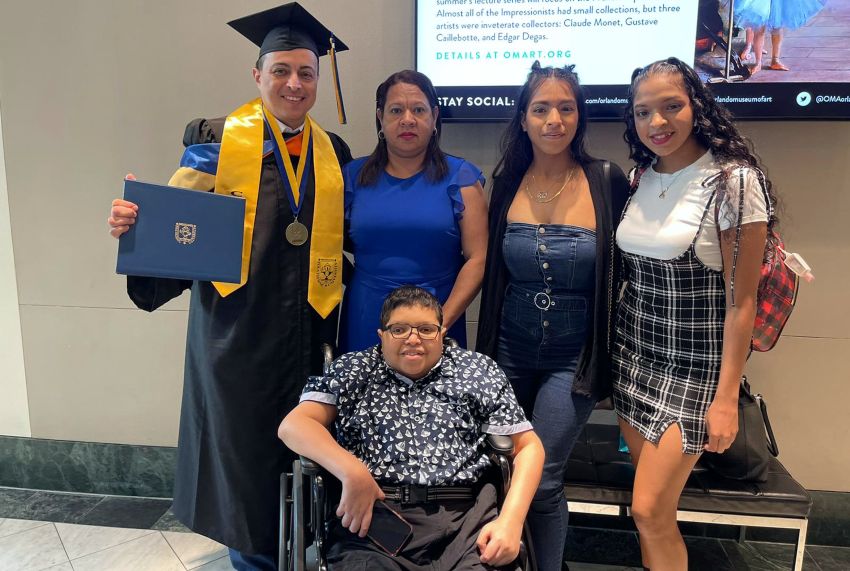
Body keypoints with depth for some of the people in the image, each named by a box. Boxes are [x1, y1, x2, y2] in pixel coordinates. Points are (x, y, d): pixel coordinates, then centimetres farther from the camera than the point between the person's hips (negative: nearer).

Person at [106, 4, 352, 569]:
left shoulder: (333, 152, 9)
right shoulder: (217, 139, -2)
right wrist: (135, 221, -27)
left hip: (302, 330, 3)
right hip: (236, 326, -3)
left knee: (296, 451, 12)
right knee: (242, 449, 7)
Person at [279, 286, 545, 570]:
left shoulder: (478, 370, 15)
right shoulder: (353, 371, 14)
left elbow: (528, 446, 13)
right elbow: (293, 426, 2)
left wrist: (510, 520, -4)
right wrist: (352, 472, -15)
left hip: (464, 518, 1)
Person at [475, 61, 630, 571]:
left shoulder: (608, 184, -9)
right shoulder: (507, 182, 0)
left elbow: (621, 276, -3)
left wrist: (611, 360, -3)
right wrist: (486, 349, 9)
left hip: (574, 358, -3)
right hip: (510, 351, 3)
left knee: (541, 479, -3)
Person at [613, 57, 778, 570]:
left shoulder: (734, 180, -13)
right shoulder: (641, 177, 5)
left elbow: (741, 302, -13)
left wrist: (727, 398, -14)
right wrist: (611, 359, 12)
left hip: (694, 364, -5)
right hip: (633, 352, 6)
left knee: (651, 511, -3)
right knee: (652, 509, 13)